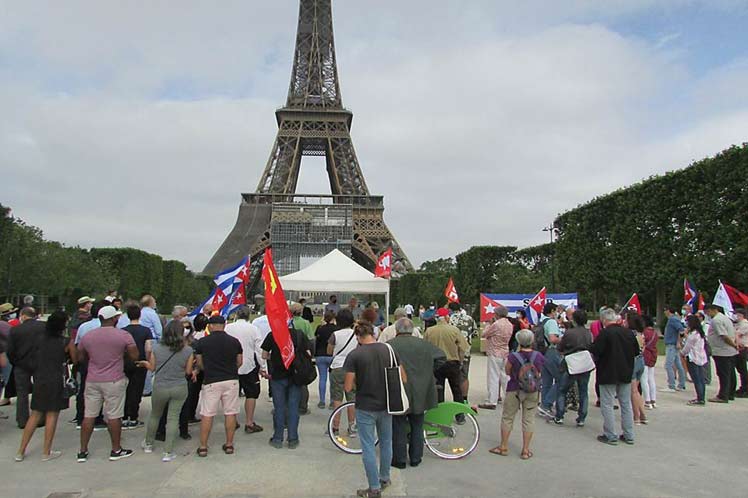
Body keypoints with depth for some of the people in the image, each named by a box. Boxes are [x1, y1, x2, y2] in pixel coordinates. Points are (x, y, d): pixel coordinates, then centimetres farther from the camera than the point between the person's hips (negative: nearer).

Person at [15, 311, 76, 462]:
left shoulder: (41, 339, 5)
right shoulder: (66, 342, -9)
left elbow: (35, 357, 14)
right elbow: (75, 360, 0)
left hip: (39, 380, 5)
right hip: (56, 382, -5)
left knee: (35, 415, 14)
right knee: (52, 415, 4)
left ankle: (21, 451, 18)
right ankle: (46, 452, 10)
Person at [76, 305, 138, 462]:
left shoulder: (87, 336, 2)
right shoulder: (124, 335, -10)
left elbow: (82, 358, 13)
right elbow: (135, 356, -8)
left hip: (92, 381, 4)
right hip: (114, 381, -4)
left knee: (89, 415, 11)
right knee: (114, 416, 4)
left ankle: (83, 451, 18)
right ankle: (116, 450, 14)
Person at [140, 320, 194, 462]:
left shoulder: (156, 348, -9)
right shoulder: (188, 351, -10)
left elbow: (152, 368, 3)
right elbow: (188, 371, -2)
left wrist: (145, 363, 24)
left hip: (160, 388, 1)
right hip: (179, 388, -1)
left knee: (154, 415, 22)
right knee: (173, 417, 6)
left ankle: (148, 444, 40)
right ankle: (168, 452, 6)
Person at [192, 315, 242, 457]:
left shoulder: (202, 342, -3)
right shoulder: (234, 341, 1)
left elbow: (199, 364, 4)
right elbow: (239, 362, 7)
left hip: (211, 381, -1)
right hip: (231, 381, 2)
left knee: (207, 414, 7)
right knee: (230, 413, 9)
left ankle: (203, 447, 13)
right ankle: (229, 444, 16)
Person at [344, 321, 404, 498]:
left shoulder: (354, 355, -15)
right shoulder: (389, 350, -4)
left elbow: (348, 387, -13)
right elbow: (403, 379, 1)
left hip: (365, 408, -4)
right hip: (386, 405, 4)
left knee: (368, 447, 8)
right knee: (386, 442, 22)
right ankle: (384, 478, 37)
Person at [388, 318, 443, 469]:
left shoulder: (389, 345, -10)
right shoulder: (423, 344, 3)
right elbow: (442, 356, 12)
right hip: (419, 394, 4)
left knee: (399, 428, 8)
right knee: (417, 427, 16)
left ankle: (399, 459, 16)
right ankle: (415, 458, 24)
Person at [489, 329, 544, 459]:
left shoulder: (513, 357, -18)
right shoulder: (539, 357, -9)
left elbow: (508, 372, -4)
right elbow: (540, 373, 5)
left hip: (515, 390, -2)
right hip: (533, 391, 2)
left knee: (507, 417, 12)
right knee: (529, 419, 11)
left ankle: (503, 447, 21)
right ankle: (526, 450, 15)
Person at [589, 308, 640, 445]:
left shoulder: (605, 333, -18)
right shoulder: (629, 332, 1)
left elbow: (594, 351, -20)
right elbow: (636, 352, 10)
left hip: (608, 374, -6)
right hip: (626, 373, 6)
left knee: (607, 405, 3)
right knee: (626, 404, 14)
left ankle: (610, 436, 6)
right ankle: (629, 435, 20)